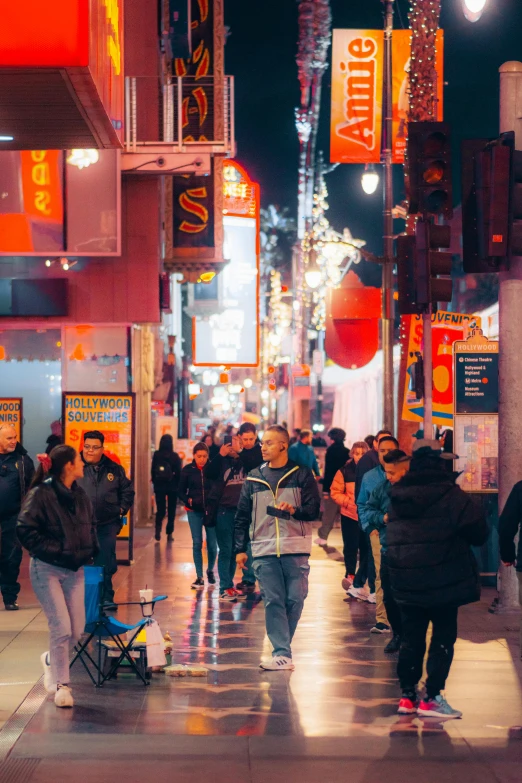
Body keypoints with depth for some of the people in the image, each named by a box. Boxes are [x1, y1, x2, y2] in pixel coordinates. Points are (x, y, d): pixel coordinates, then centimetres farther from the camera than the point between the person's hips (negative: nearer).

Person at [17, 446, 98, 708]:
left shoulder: (80, 495, 8)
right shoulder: (40, 494, -13)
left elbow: (90, 526, 22)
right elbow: (26, 530, -17)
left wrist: (90, 551, 3)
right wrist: (58, 552, -19)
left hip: (75, 569, 6)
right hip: (47, 569, -6)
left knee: (76, 630, 5)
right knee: (61, 627, -10)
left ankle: (51, 660, 35)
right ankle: (61, 685, 4)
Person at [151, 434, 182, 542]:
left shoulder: (156, 455, -4)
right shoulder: (175, 456, -10)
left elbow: (152, 471, 2)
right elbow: (179, 472, -6)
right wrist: (178, 485, 6)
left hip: (159, 486, 1)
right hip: (172, 486, -1)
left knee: (160, 509, 8)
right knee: (171, 511, 10)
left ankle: (158, 528, -16)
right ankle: (169, 533, 8)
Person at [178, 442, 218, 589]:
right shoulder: (188, 470, 2)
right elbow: (180, 491, 8)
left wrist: (213, 506, -16)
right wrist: (188, 500, -10)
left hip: (210, 510, -1)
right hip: (194, 511, 1)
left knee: (212, 544, 3)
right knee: (197, 543, -1)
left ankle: (210, 570, 30)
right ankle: (199, 577, 5)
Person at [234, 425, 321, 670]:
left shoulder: (302, 475, 3)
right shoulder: (254, 478, 11)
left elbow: (314, 509, -1)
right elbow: (242, 516, 14)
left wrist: (294, 510, -20)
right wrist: (240, 549, 9)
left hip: (295, 549, -2)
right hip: (264, 550, 2)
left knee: (295, 600, 0)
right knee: (273, 601, -5)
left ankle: (281, 646, 17)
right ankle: (282, 653, -6)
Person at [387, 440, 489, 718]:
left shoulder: (397, 497, 4)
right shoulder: (451, 495, -13)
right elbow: (480, 533, -10)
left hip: (406, 582, 5)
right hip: (444, 582, -5)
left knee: (411, 637, 13)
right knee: (443, 637, 3)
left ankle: (408, 695, 15)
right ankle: (431, 697, -1)